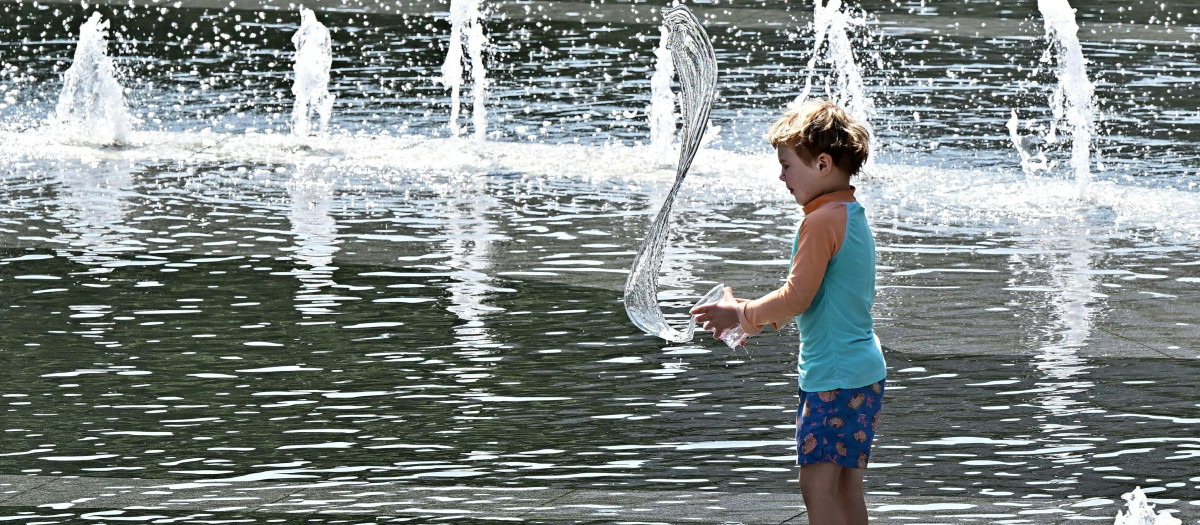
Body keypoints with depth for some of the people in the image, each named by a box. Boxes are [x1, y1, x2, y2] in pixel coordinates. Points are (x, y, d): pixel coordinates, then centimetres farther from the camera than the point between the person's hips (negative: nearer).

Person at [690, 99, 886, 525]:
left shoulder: (822, 221, -16)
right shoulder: (853, 215, 14)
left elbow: (796, 298, -19)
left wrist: (742, 314, -6)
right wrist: (758, 317, 17)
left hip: (832, 374, -10)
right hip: (864, 369, 10)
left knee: (817, 483, -10)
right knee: (846, 487, 12)